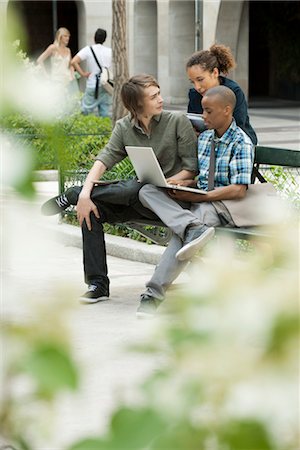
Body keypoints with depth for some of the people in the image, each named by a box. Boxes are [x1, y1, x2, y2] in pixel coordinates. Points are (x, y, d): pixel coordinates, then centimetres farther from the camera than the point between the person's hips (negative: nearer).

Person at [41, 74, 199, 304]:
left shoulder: (178, 121, -5)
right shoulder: (124, 127, 6)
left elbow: (192, 169, -6)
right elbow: (104, 160, -6)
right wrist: (85, 193, -23)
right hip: (140, 199, 5)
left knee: (132, 189, -36)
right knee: (92, 207, -19)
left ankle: (69, 196, -12)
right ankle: (98, 284, -14)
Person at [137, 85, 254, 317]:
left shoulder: (242, 143, -6)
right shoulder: (204, 137, 17)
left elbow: (239, 190, -15)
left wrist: (199, 197, -19)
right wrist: (183, 183, -2)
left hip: (221, 205, -7)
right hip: (197, 200, 7)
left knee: (183, 233, -38)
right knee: (147, 191, -19)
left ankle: (153, 294, -44)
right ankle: (193, 228, -44)